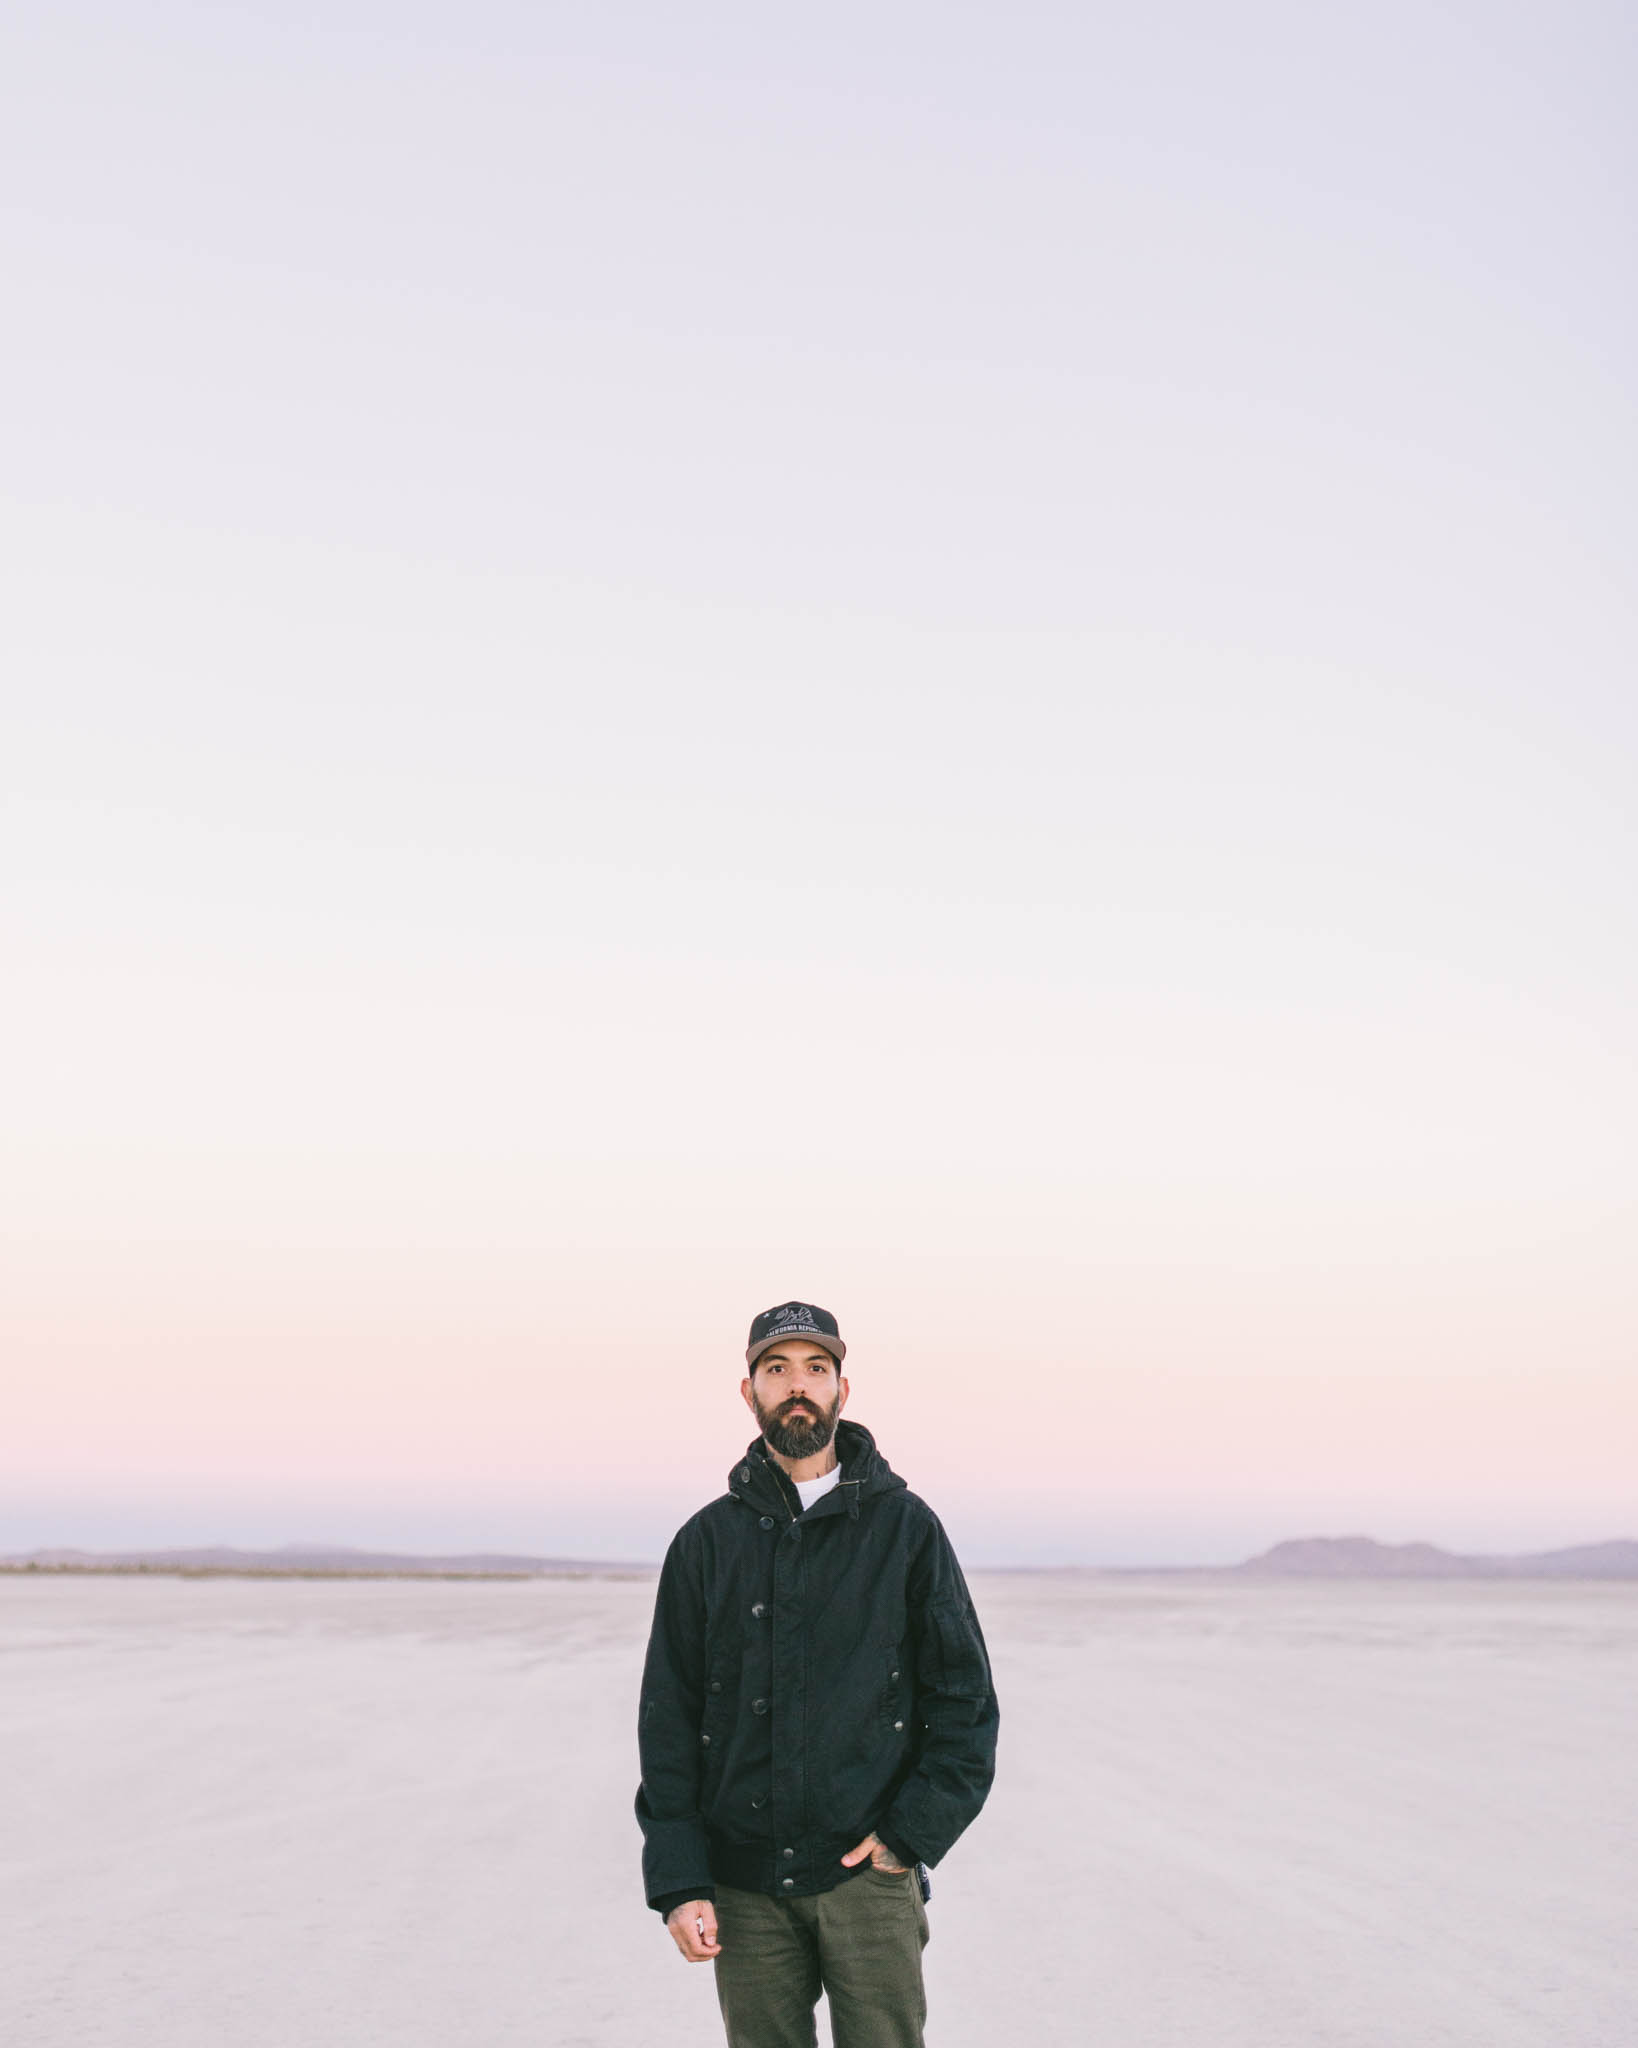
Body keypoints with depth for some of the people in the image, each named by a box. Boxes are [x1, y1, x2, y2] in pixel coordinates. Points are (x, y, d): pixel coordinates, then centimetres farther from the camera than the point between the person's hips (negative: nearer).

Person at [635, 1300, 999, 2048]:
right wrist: (678, 1882, -3)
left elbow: (966, 1698, 3)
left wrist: (912, 1833, -7)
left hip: (868, 1873, -1)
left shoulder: (905, 1528, 4)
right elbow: (667, 1721, 5)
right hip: (745, 1887, 2)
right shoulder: (707, 1541, 7)